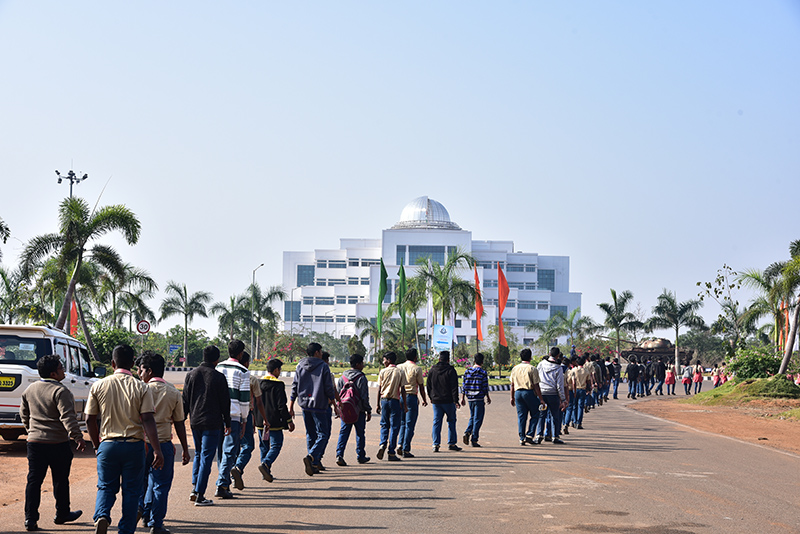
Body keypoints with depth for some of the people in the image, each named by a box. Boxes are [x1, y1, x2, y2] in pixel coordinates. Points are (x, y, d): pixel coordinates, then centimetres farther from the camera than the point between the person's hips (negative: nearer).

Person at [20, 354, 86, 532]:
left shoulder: (30, 389, 8)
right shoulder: (61, 391, -14)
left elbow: (24, 413, 21)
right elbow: (67, 417, -24)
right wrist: (77, 437, -26)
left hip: (34, 442, 5)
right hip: (58, 443, -5)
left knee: (34, 480, 6)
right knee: (60, 481, 10)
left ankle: (30, 518, -1)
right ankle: (62, 514, 23)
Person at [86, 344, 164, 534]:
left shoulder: (98, 386, 1)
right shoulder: (141, 388, -4)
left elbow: (90, 420, 3)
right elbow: (148, 420, -11)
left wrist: (97, 445, 17)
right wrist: (157, 450, -10)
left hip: (108, 445, 1)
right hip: (134, 445, -1)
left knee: (106, 487, 14)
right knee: (131, 491, 10)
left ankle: (101, 516, -13)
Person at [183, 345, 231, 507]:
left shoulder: (191, 374, 5)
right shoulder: (218, 377, -8)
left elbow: (185, 400, 8)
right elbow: (225, 402, -4)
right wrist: (227, 424, 6)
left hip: (195, 421, 5)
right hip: (212, 423, -5)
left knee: (198, 454, 21)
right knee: (206, 457, -1)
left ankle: (194, 487, 11)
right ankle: (200, 495, -2)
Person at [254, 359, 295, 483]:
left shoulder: (258, 383, 7)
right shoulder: (278, 385, -10)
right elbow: (281, 406, -13)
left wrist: (254, 421, 19)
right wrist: (289, 421, -6)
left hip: (260, 422, 6)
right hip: (274, 422, -6)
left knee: (264, 446, 14)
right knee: (276, 445, 0)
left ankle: (266, 473, 13)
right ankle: (265, 464, -22)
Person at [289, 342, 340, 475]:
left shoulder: (300, 366, 8)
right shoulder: (324, 367, -6)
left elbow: (294, 387, 8)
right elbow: (329, 389, -6)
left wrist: (291, 406, 10)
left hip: (304, 405, 6)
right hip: (319, 406, -5)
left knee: (310, 435, 15)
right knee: (323, 434, -2)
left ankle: (314, 464, 16)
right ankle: (311, 457, -23)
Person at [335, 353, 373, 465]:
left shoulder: (342, 377, 6)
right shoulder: (361, 378, -11)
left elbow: (338, 393, 9)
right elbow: (364, 397, -12)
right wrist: (368, 411, -5)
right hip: (359, 410, -4)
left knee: (343, 432, 4)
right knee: (360, 433, 10)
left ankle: (339, 455, -10)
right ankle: (361, 456, 19)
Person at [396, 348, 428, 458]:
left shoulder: (399, 367, 7)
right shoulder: (417, 369, -6)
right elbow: (421, 386, -3)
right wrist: (424, 399, 7)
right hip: (411, 397, -5)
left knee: (402, 423, 18)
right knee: (409, 425, 0)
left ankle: (400, 444, 2)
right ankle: (406, 450, -1)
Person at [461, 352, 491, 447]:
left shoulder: (467, 372, 4)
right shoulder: (483, 372, -9)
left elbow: (463, 386, 5)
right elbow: (485, 387, -7)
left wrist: (463, 398, 11)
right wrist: (488, 398, 6)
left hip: (470, 398, 5)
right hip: (479, 398, -5)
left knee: (472, 417, 20)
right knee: (477, 419, 1)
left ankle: (467, 432, -2)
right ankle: (474, 440, 0)